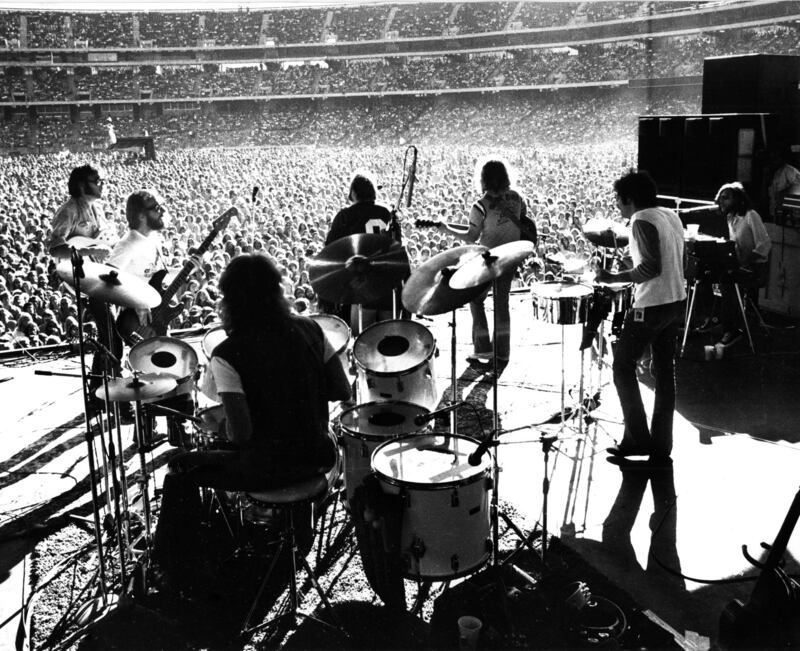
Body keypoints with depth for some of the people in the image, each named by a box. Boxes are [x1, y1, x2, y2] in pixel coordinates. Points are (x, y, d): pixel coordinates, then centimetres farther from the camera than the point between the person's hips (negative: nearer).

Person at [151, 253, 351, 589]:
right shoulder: (308, 329, -4)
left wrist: (227, 431, 1)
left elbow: (241, 433, -21)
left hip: (269, 467, -5)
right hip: (319, 457, 5)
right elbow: (342, 391, 1)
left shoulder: (227, 356, -18)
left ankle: (175, 567, 29)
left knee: (182, 470, 16)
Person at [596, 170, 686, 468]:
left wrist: (613, 278, -16)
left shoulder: (642, 220, -14)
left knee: (623, 367, 5)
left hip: (651, 306, -9)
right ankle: (661, 448, 17)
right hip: (676, 301, 9)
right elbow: (676, 262, 15)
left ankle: (637, 440, 6)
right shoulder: (670, 216, 12)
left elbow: (651, 266, -24)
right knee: (664, 372, 12)